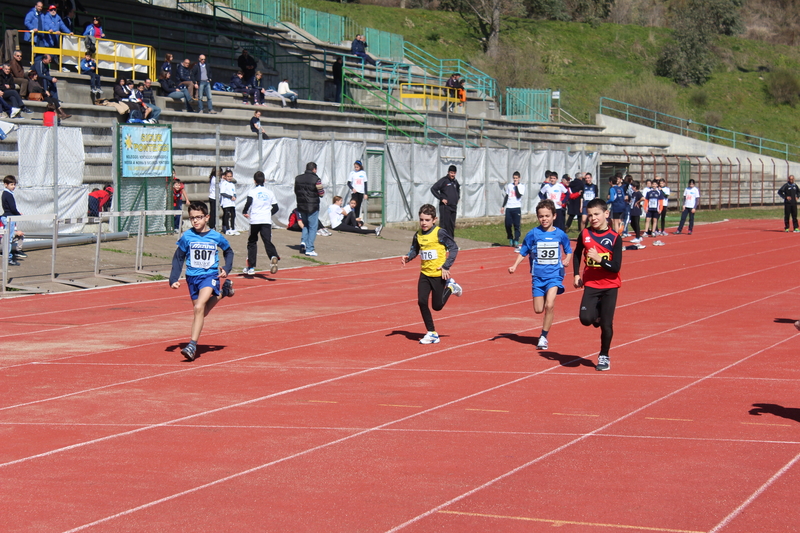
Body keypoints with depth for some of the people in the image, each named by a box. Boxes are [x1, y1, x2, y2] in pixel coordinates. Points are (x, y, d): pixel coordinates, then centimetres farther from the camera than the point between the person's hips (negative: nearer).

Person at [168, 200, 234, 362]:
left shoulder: (216, 237, -4)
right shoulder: (187, 237, -3)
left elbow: (228, 251, 16)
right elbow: (178, 258, 6)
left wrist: (226, 269, 3)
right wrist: (173, 279, -2)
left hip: (210, 276, -3)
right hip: (192, 277, 3)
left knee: (199, 307, -23)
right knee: (199, 311, 10)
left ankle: (193, 344, -24)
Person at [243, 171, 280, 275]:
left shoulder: (252, 191, 1)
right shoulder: (269, 192, 12)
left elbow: (249, 202, -16)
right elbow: (275, 207, 13)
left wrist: (245, 212, 1)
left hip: (255, 220, -2)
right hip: (267, 220, 2)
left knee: (252, 242, 12)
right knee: (267, 241, -5)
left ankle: (251, 267, 13)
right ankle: (273, 256, -37)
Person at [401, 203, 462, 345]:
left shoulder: (440, 233, -13)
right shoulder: (418, 235, 4)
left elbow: (454, 248, -10)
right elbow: (414, 250, 17)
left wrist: (446, 266, -16)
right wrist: (407, 257, -5)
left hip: (439, 274, -5)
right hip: (425, 274, 5)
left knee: (437, 306, 2)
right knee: (422, 302, -6)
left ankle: (450, 287, 30)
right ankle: (432, 333, 7)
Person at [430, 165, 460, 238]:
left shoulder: (455, 182, 14)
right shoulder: (443, 180, -7)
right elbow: (433, 189, -11)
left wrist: (458, 198, 20)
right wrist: (441, 198, -12)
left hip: (453, 207, 7)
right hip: (445, 207, -6)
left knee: (452, 226, 9)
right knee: (445, 225, -9)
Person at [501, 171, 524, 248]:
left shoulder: (521, 186, 2)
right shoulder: (509, 185, 14)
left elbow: (519, 195, -13)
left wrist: (516, 186, -9)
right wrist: (503, 206, 17)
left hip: (517, 208, -4)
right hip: (508, 208, 4)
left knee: (516, 225, -7)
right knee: (508, 225, 1)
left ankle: (516, 240, -4)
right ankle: (510, 239, 19)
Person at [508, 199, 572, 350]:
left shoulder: (560, 234, -2)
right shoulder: (533, 234, -3)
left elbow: (568, 251, 12)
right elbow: (523, 252, 4)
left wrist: (567, 260, -8)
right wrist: (514, 266, -8)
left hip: (555, 274, -1)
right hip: (538, 275, 2)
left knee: (549, 305, -18)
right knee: (538, 310, 2)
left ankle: (544, 336, -4)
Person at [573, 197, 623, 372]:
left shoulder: (615, 238, -10)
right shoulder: (585, 234, -2)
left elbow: (616, 267, -15)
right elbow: (577, 254, 17)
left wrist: (599, 259, -28)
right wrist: (576, 275, 8)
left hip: (610, 286, -2)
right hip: (590, 284, 2)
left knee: (606, 324, -1)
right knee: (585, 319, -16)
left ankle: (604, 356, 19)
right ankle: (597, 316, 21)